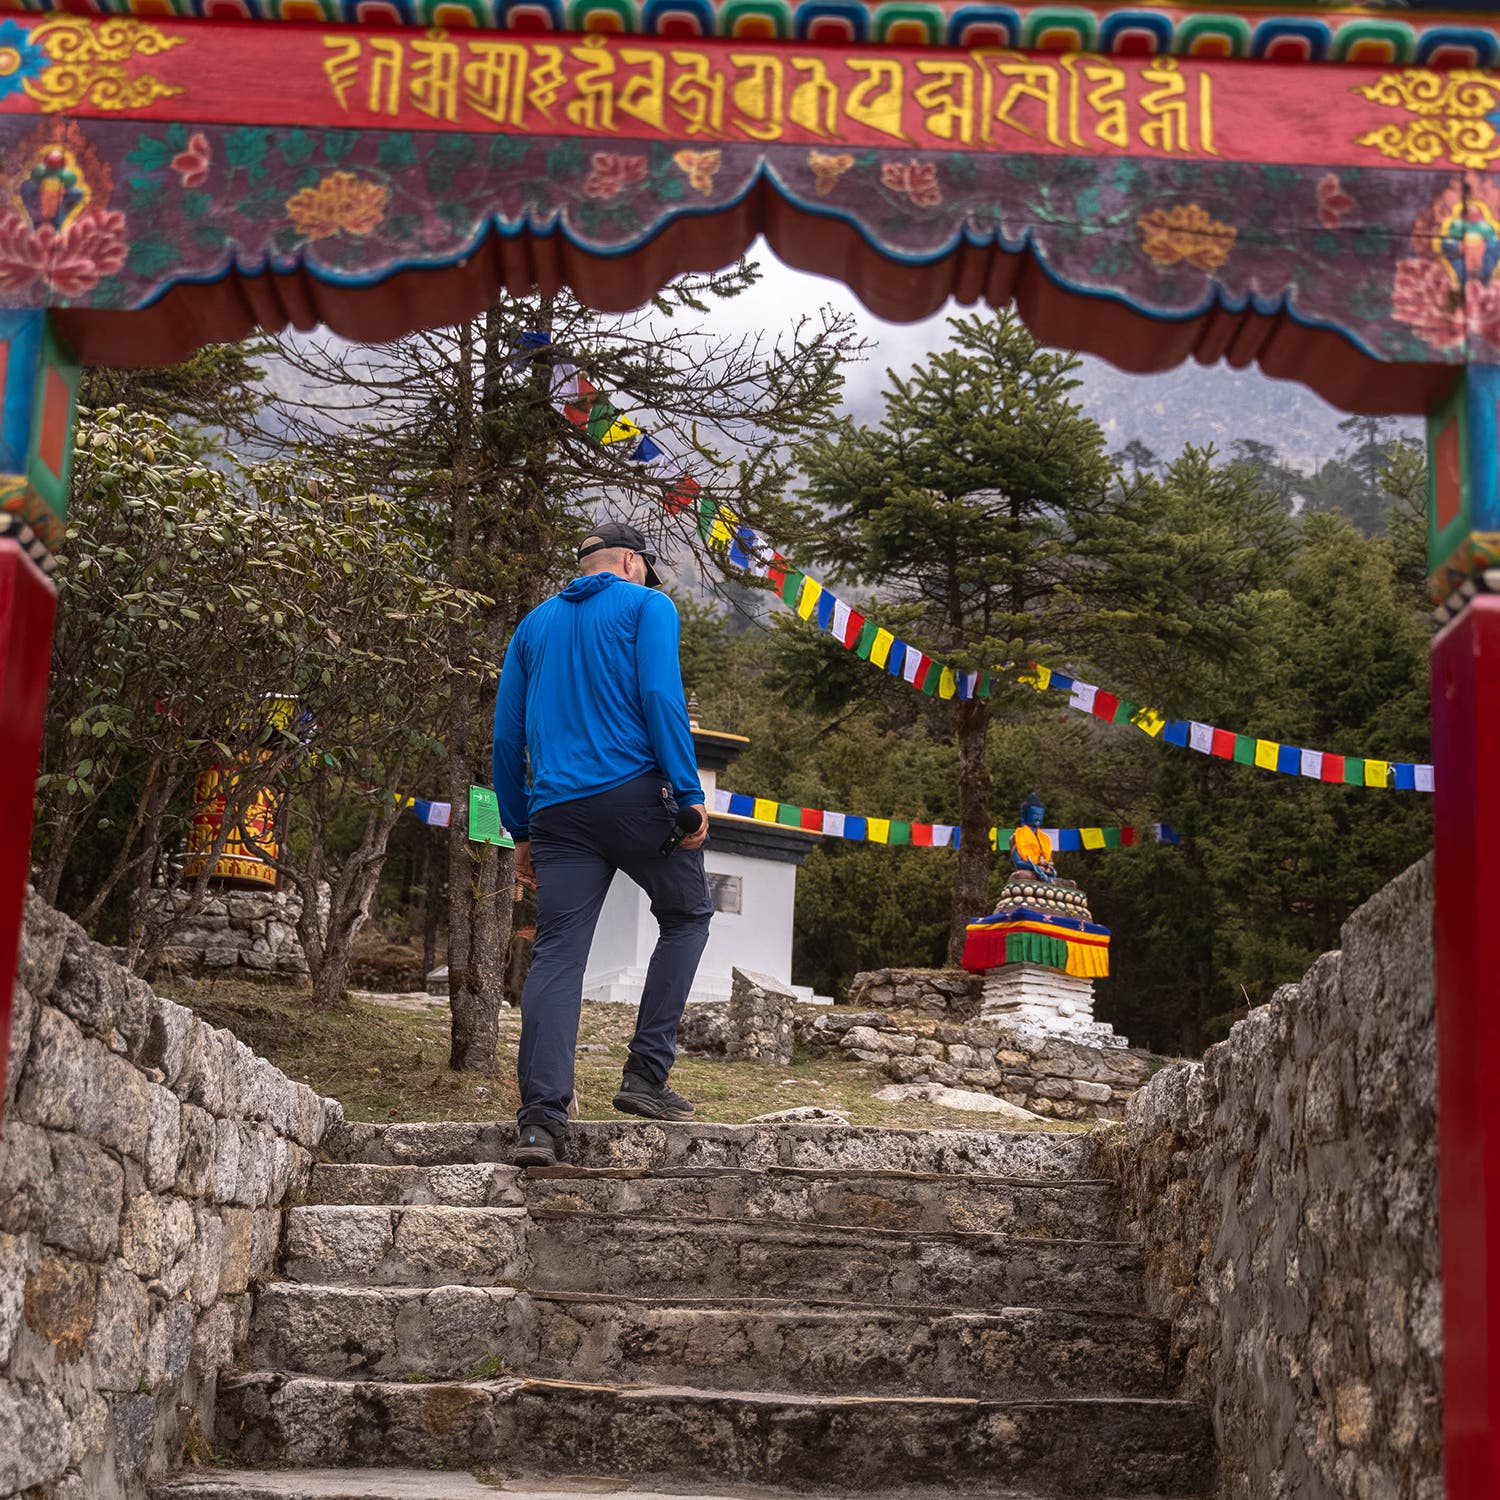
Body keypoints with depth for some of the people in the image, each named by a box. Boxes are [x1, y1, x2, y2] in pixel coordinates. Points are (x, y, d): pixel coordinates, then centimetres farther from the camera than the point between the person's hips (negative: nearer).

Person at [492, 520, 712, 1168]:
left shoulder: (534, 624, 22)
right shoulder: (646, 605, 7)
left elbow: (506, 737, 18)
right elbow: (660, 698, -9)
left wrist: (521, 831, 21)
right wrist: (689, 794, -10)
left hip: (558, 811, 4)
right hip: (635, 793, -4)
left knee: (556, 957, -1)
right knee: (686, 917, 16)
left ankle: (541, 1118, -12)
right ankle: (646, 1073, 7)